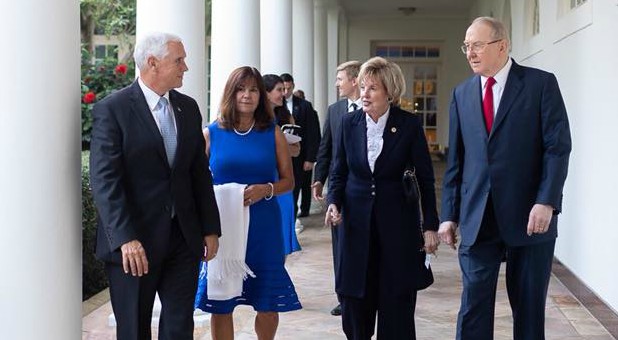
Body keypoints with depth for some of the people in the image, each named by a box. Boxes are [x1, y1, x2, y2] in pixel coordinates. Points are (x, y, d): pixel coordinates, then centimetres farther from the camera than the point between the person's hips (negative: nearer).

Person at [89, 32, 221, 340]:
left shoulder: (188, 108, 9)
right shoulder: (112, 110, -10)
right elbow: (104, 180, -16)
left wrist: (210, 228, 8)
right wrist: (125, 239, -23)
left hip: (184, 238, 5)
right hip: (134, 243, -5)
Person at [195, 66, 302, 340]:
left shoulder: (273, 133, 4)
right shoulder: (211, 133, 2)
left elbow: (288, 181, 7)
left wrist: (266, 190, -13)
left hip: (263, 227, 1)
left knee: (269, 305, 6)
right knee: (220, 305, 4)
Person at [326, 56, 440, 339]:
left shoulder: (409, 124, -6)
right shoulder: (349, 123, 2)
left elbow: (425, 178, -1)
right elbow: (339, 172, 10)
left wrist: (430, 226, -3)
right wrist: (333, 203, -8)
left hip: (397, 221, -2)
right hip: (357, 220, 2)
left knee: (397, 300, 3)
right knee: (354, 299, 6)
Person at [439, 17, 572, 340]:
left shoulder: (541, 83, -1)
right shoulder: (462, 93, 11)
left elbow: (558, 147, -7)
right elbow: (455, 159, 12)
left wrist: (546, 202, -17)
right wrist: (449, 214, 7)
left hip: (529, 215, -3)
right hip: (477, 217, 3)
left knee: (529, 306, 7)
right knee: (473, 304, 0)